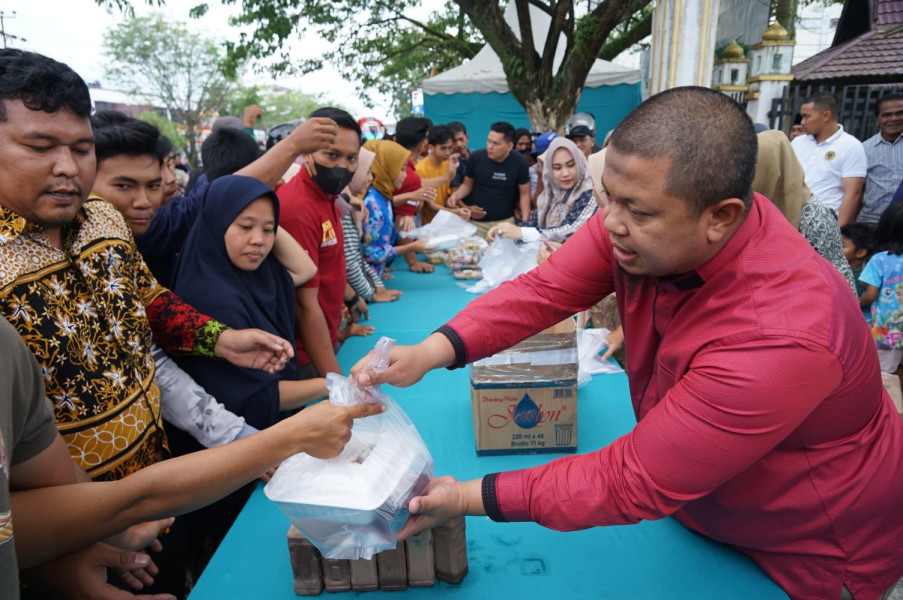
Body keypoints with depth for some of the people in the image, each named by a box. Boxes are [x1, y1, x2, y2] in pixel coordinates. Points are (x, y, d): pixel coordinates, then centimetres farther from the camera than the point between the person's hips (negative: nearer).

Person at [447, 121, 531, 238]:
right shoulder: (476, 158, -10)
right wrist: (456, 195, -17)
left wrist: (525, 222, -12)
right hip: (476, 221, 0)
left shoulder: (519, 162, -9)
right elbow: (467, 185, 5)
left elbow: (524, 194, -1)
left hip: (505, 221, 0)